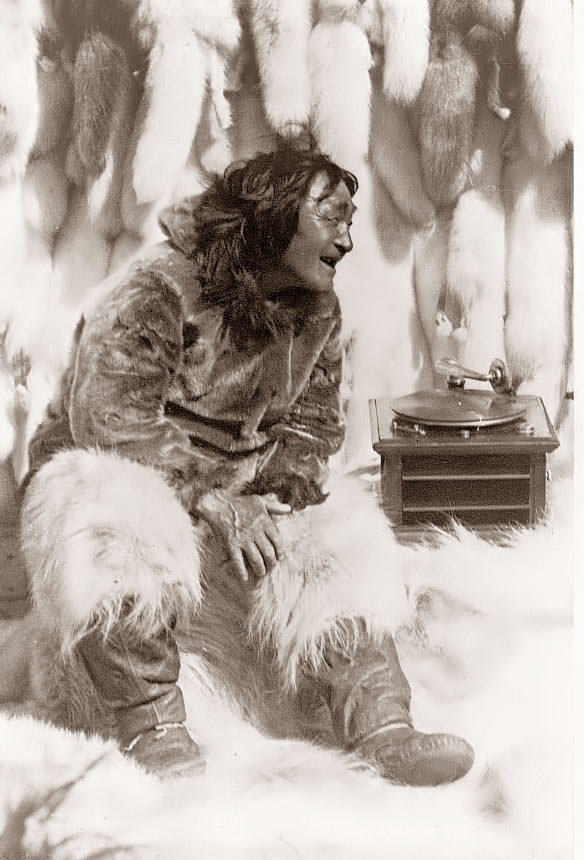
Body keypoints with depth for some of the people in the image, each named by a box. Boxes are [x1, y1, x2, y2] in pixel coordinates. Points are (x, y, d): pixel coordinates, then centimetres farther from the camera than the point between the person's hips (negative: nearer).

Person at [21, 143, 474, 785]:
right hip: (111, 471, -5)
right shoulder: (156, 291, -21)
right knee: (117, 529, -40)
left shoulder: (317, 312, 2)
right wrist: (210, 501, -31)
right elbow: (109, 421, -26)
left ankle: (379, 727, -21)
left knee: (337, 542, -18)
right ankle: (150, 722, -27)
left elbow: (314, 419, 11)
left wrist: (292, 471, -13)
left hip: (235, 489, 6)